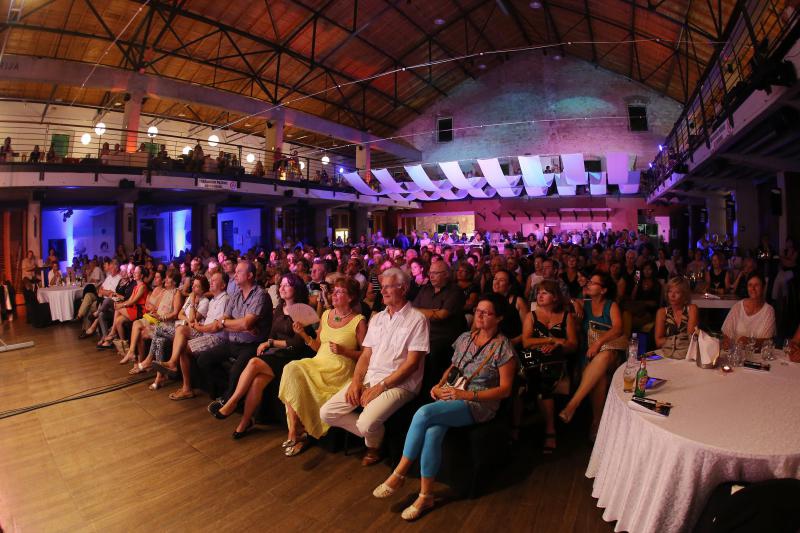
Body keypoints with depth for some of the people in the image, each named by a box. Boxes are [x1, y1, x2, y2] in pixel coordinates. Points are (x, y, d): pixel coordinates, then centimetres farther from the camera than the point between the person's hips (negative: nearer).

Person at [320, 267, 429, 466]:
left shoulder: (417, 319, -6)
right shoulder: (377, 318, 14)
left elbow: (412, 363, -12)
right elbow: (365, 355, 13)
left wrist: (381, 387, -16)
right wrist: (356, 381, -5)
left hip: (399, 383, -6)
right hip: (368, 378, 6)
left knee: (367, 423, -28)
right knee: (327, 413, -7)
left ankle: (374, 446, 9)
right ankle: (373, 434, 11)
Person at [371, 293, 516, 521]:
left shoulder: (503, 347, -7)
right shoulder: (465, 338, 11)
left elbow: (505, 389, -8)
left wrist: (468, 394, -16)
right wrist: (440, 384, 1)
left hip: (479, 404, -5)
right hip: (451, 396, 5)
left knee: (424, 413, -29)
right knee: (432, 433, -28)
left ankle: (398, 474, -13)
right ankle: (425, 496, -11)